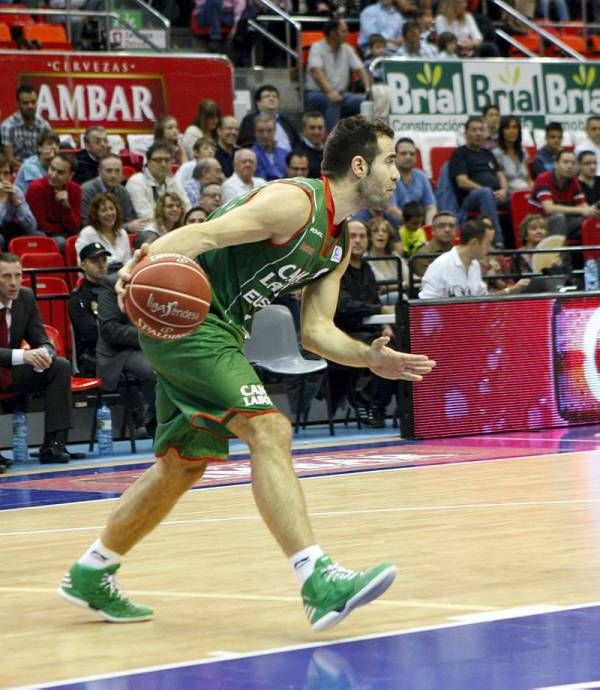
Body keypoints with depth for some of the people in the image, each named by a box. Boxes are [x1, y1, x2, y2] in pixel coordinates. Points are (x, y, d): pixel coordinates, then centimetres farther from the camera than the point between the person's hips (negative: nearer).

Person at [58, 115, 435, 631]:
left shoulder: (339, 243, 14)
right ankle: (319, 583, -28)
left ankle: (91, 574, 33)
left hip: (218, 331, 11)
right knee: (270, 432, -21)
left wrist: (370, 358, -1)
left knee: (184, 464, 18)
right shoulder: (296, 202, -15)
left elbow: (316, 330, 15)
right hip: (186, 312, -11)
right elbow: (204, 234, -25)